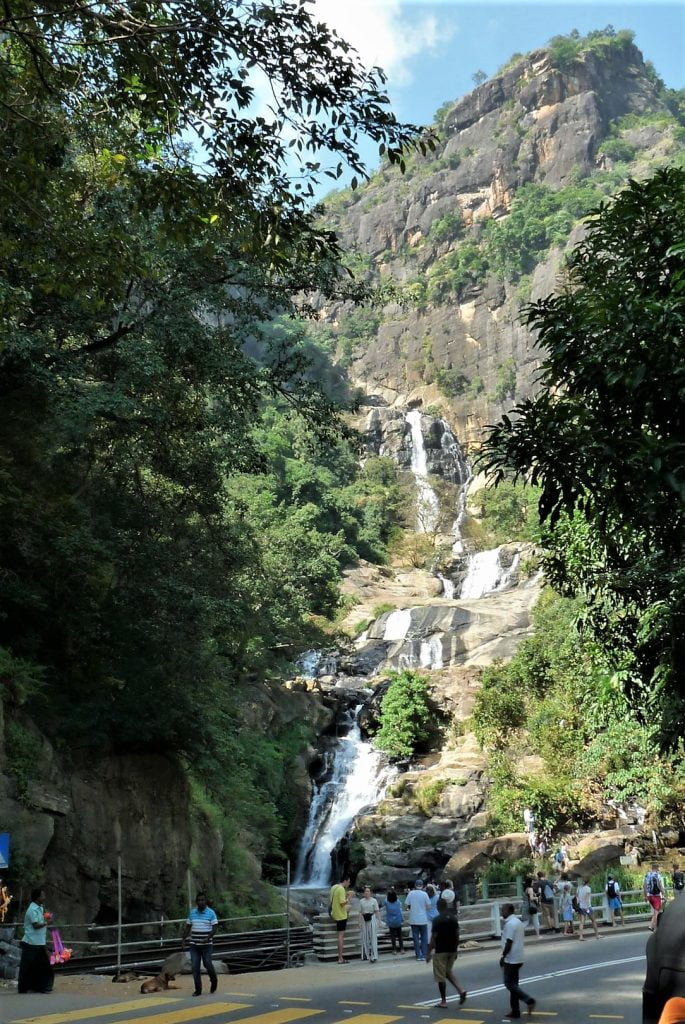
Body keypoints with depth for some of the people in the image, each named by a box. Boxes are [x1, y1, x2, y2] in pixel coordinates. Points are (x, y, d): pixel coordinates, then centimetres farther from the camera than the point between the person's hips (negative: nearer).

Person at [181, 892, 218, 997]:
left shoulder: (211, 913, -4)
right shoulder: (192, 912, 7)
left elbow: (214, 928, -7)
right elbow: (188, 927, 14)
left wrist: (208, 938, -22)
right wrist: (183, 939, 4)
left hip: (206, 945, -3)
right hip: (194, 945, 3)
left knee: (208, 964, -5)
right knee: (195, 967, -1)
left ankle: (213, 981, 24)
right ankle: (198, 989, 7)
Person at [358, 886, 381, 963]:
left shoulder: (374, 900, -1)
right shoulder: (361, 901, 6)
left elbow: (377, 911, -1)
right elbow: (360, 913, 8)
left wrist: (379, 921, -6)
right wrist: (360, 922, 4)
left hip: (372, 919, -3)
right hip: (364, 920, 3)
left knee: (373, 937, -6)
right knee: (365, 938, 7)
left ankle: (373, 956, -6)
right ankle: (366, 955, 19)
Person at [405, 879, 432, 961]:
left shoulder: (411, 893, -5)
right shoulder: (424, 894, -8)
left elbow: (406, 905, -4)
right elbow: (429, 907, -6)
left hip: (413, 920, 1)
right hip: (423, 919, -1)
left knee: (416, 938, 8)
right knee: (424, 937, 11)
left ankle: (418, 955, 9)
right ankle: (424, 955, 7)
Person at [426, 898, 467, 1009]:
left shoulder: (437, 920, -14)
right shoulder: (454, 918, 4)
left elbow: (433, 937, -13)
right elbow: (457, 935, 7)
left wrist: (429, 953, -5)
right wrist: (456, 950, 18)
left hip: (440, 951, -6)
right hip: (452, 950, 6)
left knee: (440, 976, 4)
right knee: (448, 972, 22)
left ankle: (443, 1002, 8)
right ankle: (461, 990, 4)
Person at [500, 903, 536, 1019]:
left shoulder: (510, 924, -18)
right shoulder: (518, 922, 12)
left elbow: (509, 942, -21)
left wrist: (503, 956, -13)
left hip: (511, 959, -10)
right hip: (518, 958, 10)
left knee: (509, 984, -2)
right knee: (513, 984, 13)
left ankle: (528, 1000, -13)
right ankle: (515, 1011, 14)